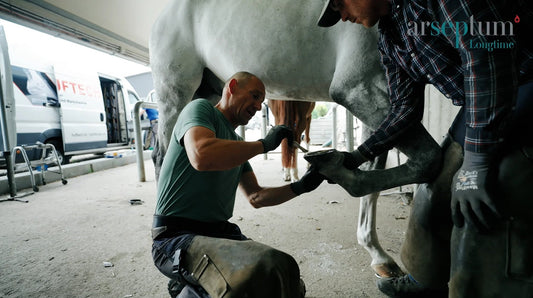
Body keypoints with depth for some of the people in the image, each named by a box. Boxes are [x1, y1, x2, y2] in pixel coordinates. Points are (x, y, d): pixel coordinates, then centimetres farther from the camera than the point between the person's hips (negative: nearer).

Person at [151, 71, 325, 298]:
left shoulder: (236, 145, 18)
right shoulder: (200, 108, -4)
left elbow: (256, 197, 16)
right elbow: (202, 156, -28)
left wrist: (301, 186, 4)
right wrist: (264, 144, -16)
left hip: (221, 232, 9)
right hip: (178, 236, -8)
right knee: (265, 270, -33)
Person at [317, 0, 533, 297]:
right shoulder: (390, 39, 8)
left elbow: (487, 55, -25)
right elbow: (406, 107, 7)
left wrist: (478, 161, -27)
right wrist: (356, 157, 3)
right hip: (480, 106, 8)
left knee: (484, 220, -15)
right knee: (437, 192, 12)